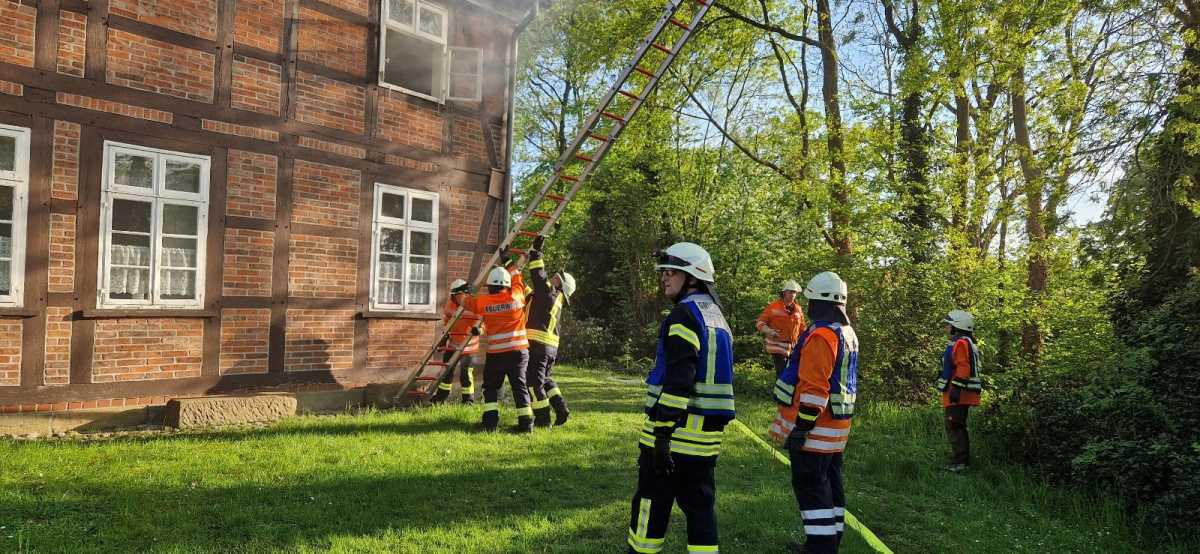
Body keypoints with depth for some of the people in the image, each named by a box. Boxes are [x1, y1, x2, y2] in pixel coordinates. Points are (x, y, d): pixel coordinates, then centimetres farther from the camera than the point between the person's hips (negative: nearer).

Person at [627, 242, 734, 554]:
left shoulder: (685, 314, -12)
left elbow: (678, 380, -21)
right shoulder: (717, 318, 16)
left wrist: (663, 430, -21)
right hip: (707, 434, 8)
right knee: (700, 505, 11)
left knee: (652, 502, 3)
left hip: (675, 430, -8)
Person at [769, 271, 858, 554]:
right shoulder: (847, 333, 13)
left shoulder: (821, 335, -19)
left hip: (815, 427, -10)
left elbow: (815, 388, -24)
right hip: (836, 425, 10)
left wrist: (801, 428, -20)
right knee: (830, 485, 16)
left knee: (811, 488, -4)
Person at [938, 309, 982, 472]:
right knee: (959, 427, 16)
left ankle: (959, 462, -10)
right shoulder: (965, 343, 21)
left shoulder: (961, 343, -13)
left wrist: (956, 388, -25)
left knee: (954, 427, -10)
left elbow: (963, 368, -23)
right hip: (961, 395, 11)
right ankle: (963, 460, 22)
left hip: (958, 395, -11)